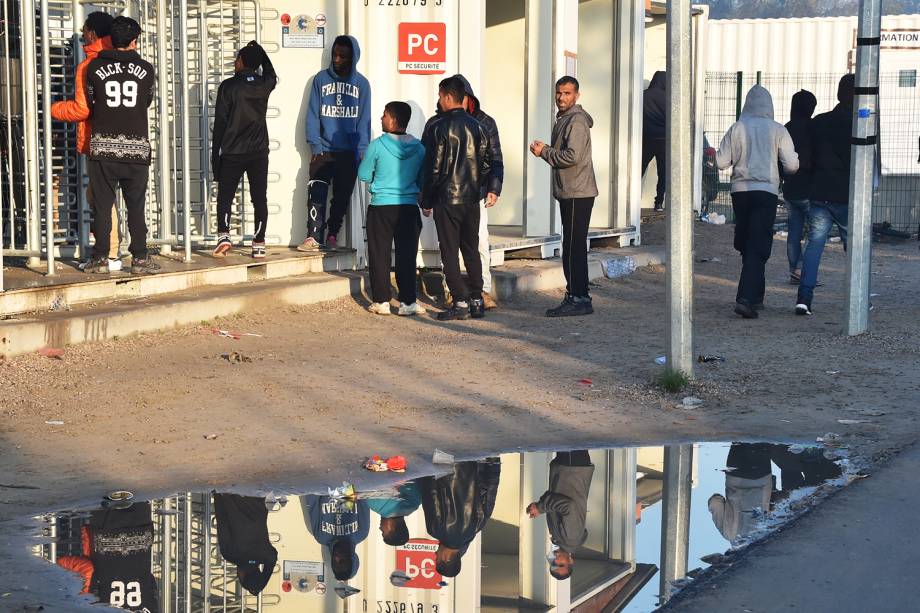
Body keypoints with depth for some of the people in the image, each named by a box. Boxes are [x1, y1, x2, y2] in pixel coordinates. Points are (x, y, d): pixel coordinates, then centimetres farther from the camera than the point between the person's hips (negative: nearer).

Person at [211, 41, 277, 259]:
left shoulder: (228, 86, -7)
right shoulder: (264, 85, 3)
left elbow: (220, 123, -6)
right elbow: (272, 74, 31)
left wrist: (215, 154, -1)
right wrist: (259, 51, 37)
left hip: (232, 153, -3)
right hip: (259, 152, 3)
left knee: (224, 197, 4)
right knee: (259, 198, 6)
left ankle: (223, 235, -13)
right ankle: (259, 243, 3)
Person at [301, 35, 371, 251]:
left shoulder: (361, 84, 4)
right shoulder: (321, 79, 3)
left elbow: (364, 120, 3)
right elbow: (313, 115, 2)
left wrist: (361, 151, -6)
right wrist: (315, 145, -8)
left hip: (349, 152, 1)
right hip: (323, 151, -1)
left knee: (342, 197, 7)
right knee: (317, 194, -12)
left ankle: (332, 235, 18)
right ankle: (313, 236, -14)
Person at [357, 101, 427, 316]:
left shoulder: (377, 145, -10)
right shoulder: (418, 148, 0)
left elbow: (363, 175, -1)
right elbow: (423, 180, 9)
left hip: (381, 207, -3)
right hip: (409, 207, 3)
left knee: (380, 255, 7)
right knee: (407, 256, 7)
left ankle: (381, 301, 8)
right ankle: (408, 301, 6)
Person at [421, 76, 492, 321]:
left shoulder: (439, 128, -10)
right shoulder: (477, 126, 5)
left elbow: (433, 168, -10)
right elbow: (487, 163, 8)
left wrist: (426, 201, -2)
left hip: (447, 199, -5)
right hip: (471, 200, 5)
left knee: (449, 252, 0)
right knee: (472, 250, 12)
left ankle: (460, 302, -3)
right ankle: (476, 301, 13)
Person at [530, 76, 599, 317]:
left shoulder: (577, 121, -14)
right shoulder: (563, 119, 18)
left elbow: (572, 156, -23)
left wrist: (544, 152, -11)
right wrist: (545, 149, 5)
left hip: (578, 193, -11)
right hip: (568, 193, 11)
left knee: (574, 247, -10)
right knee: (572, 247, 13)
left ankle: (579, 299, -9)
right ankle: (575, 296, 18)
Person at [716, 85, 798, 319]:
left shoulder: (737, 128, 1)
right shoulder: (777, 130, -3)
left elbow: (721, 162, 2)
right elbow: (792, 165, -5)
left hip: (740, 190, 3)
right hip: (766, 191, -3)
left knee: (745, 245, 17)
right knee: (758, 248, -5)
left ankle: (756, 296, 25)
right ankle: (746, 298, -19)